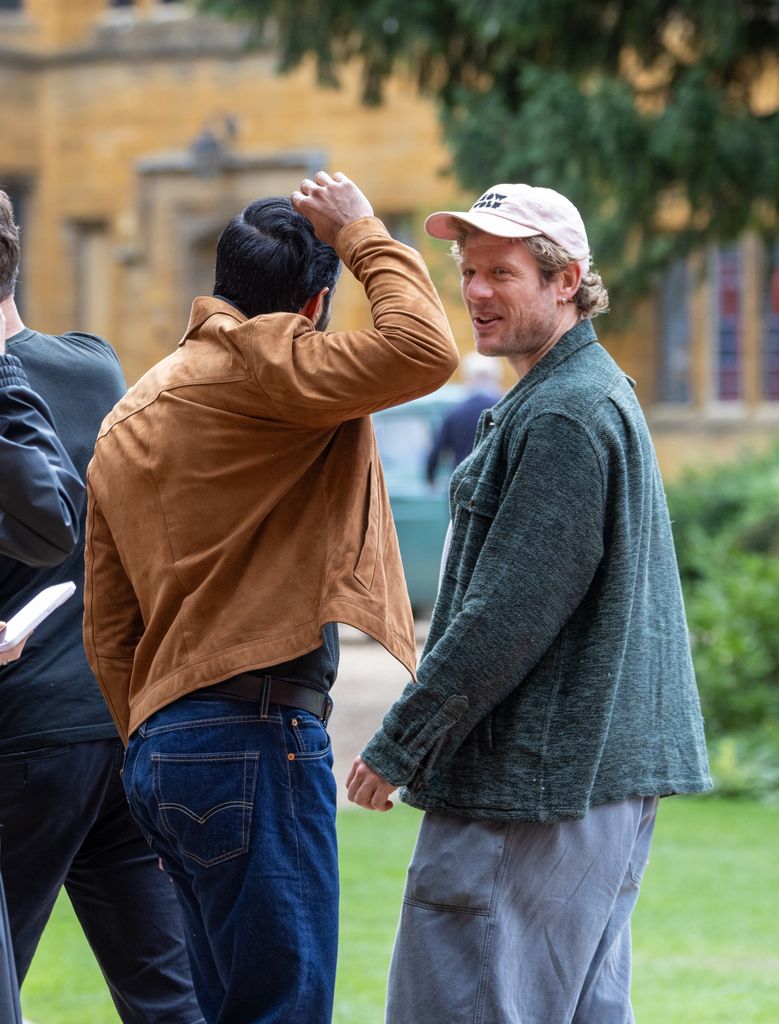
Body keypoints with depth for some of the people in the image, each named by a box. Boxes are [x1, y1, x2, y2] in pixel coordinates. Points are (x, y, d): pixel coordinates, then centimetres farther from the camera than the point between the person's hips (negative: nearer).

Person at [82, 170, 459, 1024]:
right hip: (256, 737, -9)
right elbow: (424, 351, -22)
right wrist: (363, 236, -6)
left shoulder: (130, 416, 21)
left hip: (163, 749, 9)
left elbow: (107, 632, 20)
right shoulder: (257, 367, -7)